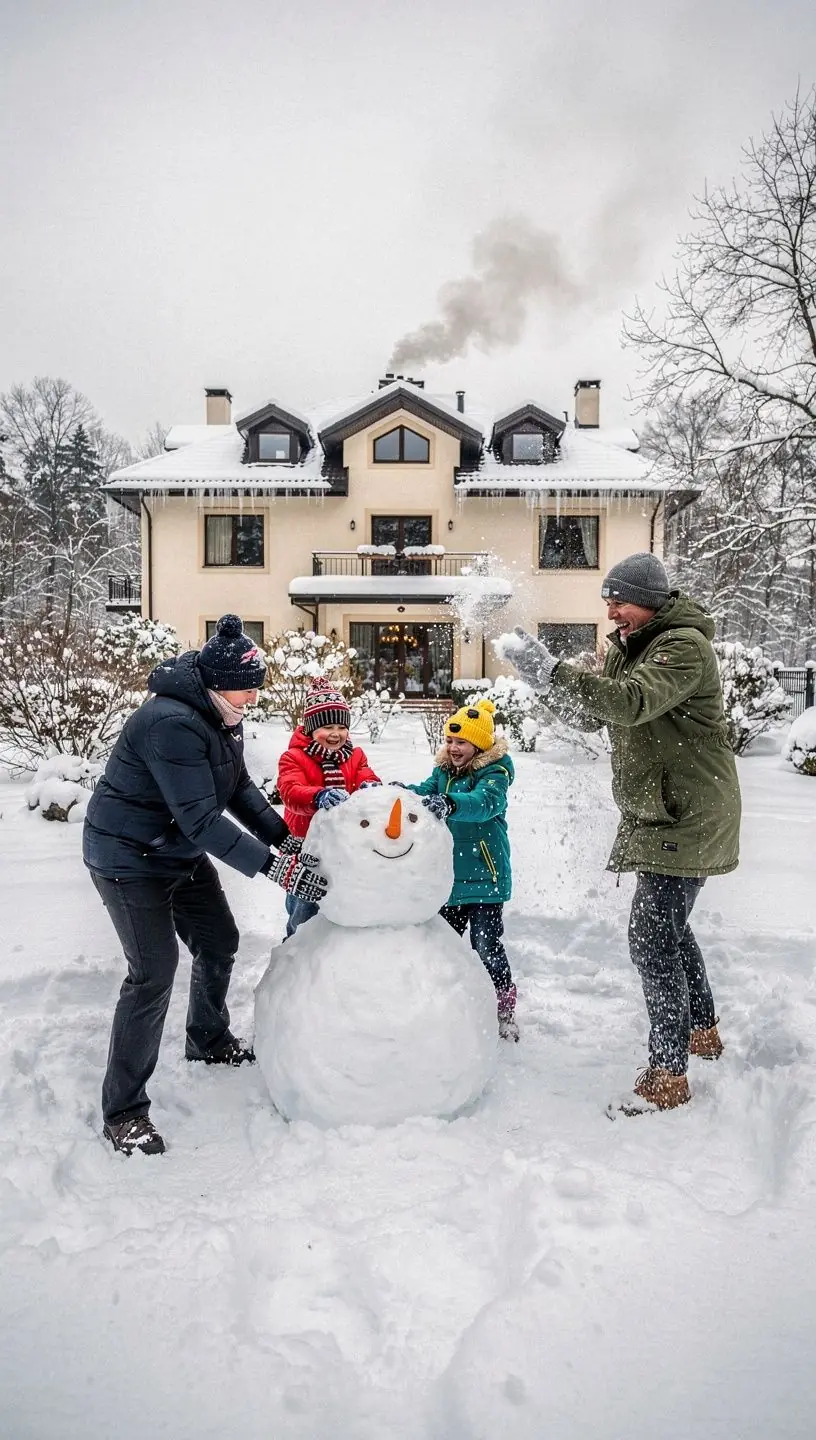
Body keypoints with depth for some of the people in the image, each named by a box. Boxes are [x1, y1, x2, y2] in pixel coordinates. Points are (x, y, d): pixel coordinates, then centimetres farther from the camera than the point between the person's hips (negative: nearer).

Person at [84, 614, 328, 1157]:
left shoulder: (220, 715, -1)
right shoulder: (172, 724, -32)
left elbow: (240, 787, 3)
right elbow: (201, 819, -34)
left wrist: (286, 838, -9)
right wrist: (274, 867, -35)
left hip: (183, 852, 10)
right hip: (130, 860, -9)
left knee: (220, 942, 17)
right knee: (154, 972, -11)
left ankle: (210, 1042, 43)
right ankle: (123, 1111, 3)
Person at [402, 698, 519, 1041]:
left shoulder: (495, 771, -12)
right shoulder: (444, 769, 9)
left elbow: (486, 802, -32)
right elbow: (423, 792, -4)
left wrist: (449, 803, -51)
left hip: (484, 875, -7)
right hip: (448, 876, 7)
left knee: (487, 946, -5)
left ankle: (505, 1014, 11)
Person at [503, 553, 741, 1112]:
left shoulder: (684, 646, -18)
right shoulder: (628, 648, 12)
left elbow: (630, 703, -34)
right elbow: (590, 714, 7)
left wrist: (551, 668, -36)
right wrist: (543, 675, -11)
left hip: (688, 818, -10)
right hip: (660, 814, 10)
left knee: (653, 938, -11)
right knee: (669, 924, 23)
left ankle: (668, 1075, 0)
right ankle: (702, 1030, 43)